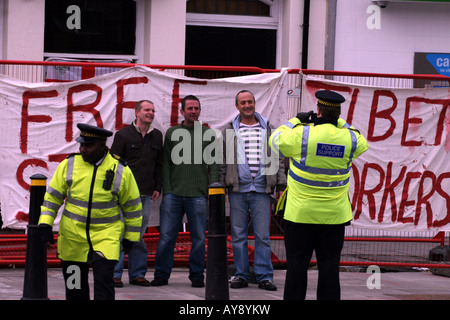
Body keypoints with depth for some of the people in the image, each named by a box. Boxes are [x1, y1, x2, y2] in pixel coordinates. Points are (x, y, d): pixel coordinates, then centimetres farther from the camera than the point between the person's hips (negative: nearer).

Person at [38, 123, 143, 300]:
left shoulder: (121, 171, -6)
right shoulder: (68, 165, -2)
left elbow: (132, 206, 4)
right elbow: (52, 196, 5)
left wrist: (131, 237, 8)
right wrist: (45, 225, -5)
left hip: (106, 237, -2)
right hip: (72, 237, 2)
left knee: (103, 280, -14)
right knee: (75, 285, 11)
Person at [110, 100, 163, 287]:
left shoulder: (157, 136, 14)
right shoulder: (123, 135, 0)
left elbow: (159, 164, 19)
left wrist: (157, 187, 11)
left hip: (145, 194, 4)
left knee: (139, 234, 6)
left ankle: (137, 274, 10)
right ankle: (115, 274, -3)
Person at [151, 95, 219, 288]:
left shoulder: (209, 135, 9)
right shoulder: (172, 133, 10)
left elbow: (213, 165, 7)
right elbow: (166, 163, 9)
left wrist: (212, 191, -3)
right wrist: (166, 189, 0)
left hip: (198, 195, 0)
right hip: (173, 194, 0)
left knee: (198, 238, 2)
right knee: (166, 236, -2)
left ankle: (197, 275, 11)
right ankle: (162, 274, 6)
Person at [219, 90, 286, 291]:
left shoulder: (268, 130, 11)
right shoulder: (229, 131, 9)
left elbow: (277, 159, 12)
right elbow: (222, 161, 9)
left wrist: (281, 186, 5)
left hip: (261, 191, 0)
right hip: (237, 190, 0)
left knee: (263, 235, -2)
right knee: (238, 235, 2)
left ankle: (264, 276, 2)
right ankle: (241, 276, 9)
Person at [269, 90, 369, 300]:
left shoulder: (301, 134, -13)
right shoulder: (349, 138, -5)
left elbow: (275, 141, 5)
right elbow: (362, 144, 20)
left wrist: (295, 121, 14)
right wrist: (340, 123, 18)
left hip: (300, 213, -2)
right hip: (334, 215, 2)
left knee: (297, 264, 5)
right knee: (329, 265, 6)